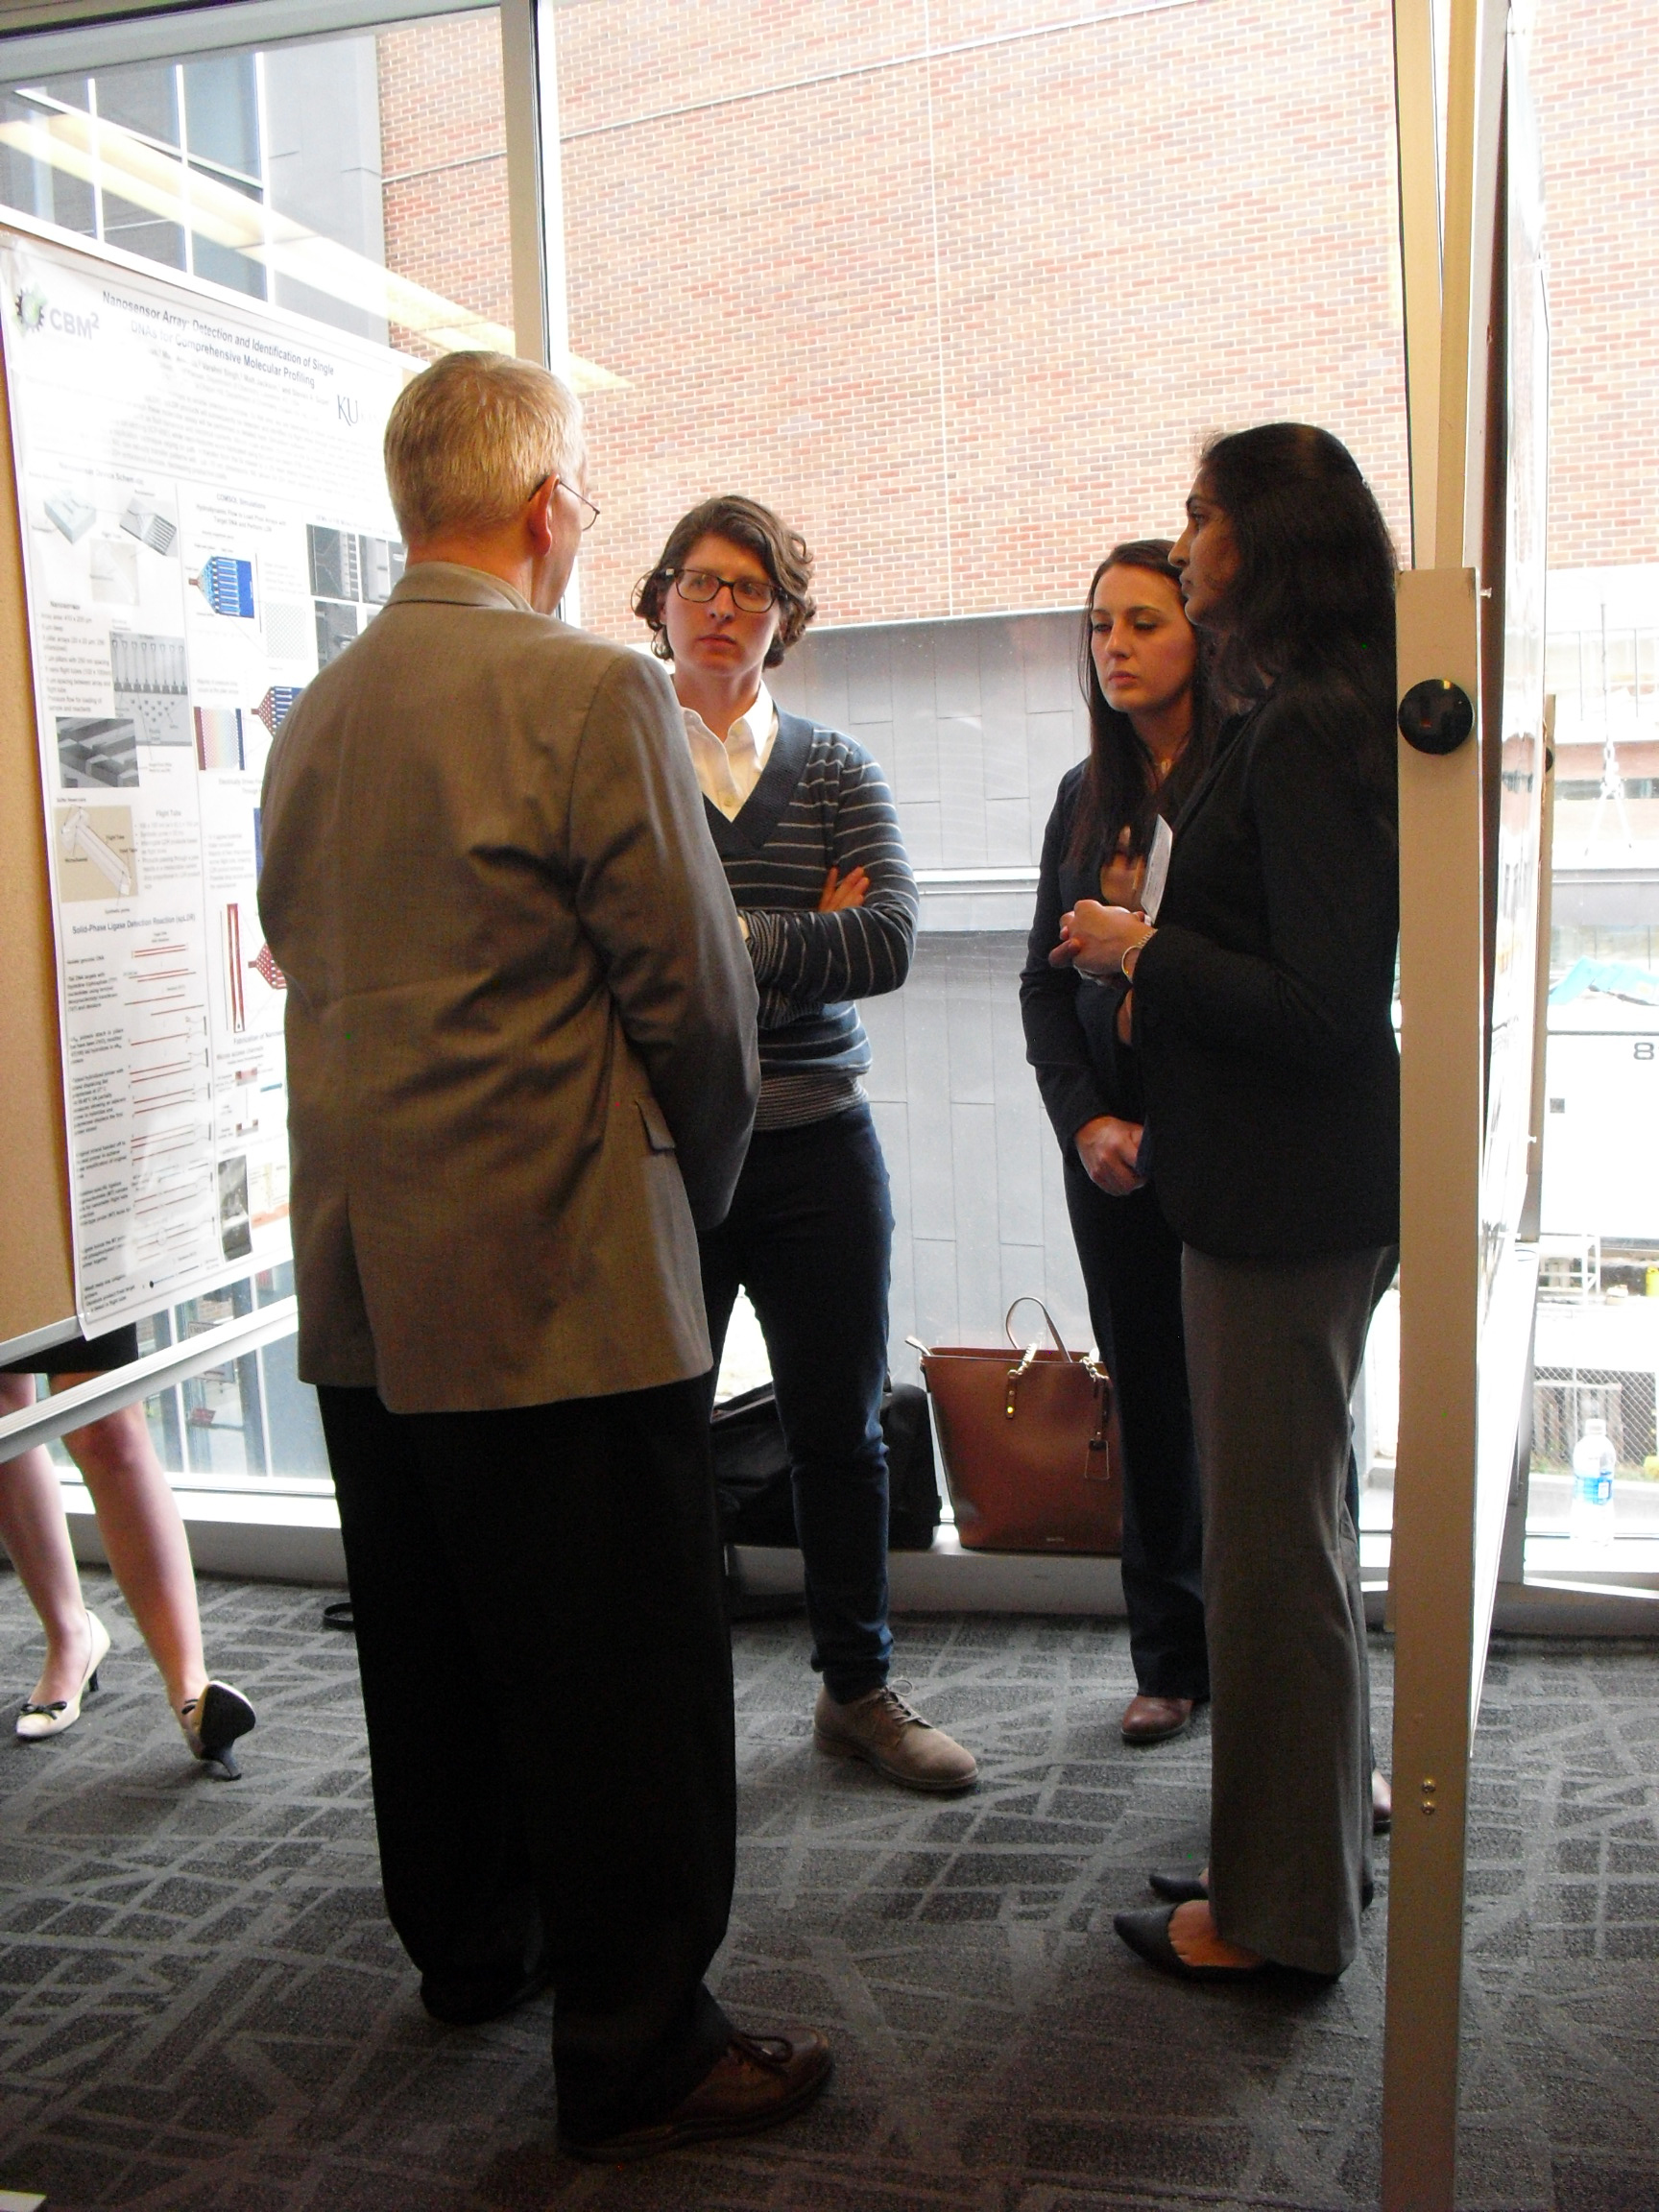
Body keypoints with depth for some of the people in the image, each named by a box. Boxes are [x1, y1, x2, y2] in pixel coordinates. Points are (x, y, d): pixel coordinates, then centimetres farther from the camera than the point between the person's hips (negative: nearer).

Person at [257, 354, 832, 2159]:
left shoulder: (318, 712, 7)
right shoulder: (590, 693, -15)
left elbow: (304, 954, 12)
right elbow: (695, 992, -14)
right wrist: (695, 1184, 4)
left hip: (359, 1284, 8)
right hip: (560, 1281, -8)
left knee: (432, 1651, 21)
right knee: (619, 1684, 5)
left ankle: (469, 1946, 40)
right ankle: (636, 2052, 19)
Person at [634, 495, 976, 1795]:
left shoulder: (835, 769, 8)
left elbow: (891, 942, -6)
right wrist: (801, 938, -12)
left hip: (819, 1147, 3)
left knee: (843, 1432, 12)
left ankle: (859, 1688, 30)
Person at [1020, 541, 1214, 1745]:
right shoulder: (1088, 794, 11)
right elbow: (1045, 979, 11)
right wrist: (1087, 1121, -1)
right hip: (1115, 1149, 5)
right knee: (1151, 1407, 11)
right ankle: (1174, 1661, 25)